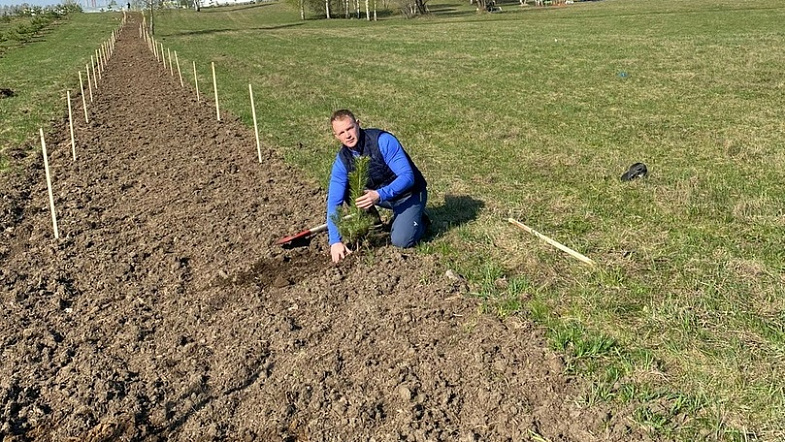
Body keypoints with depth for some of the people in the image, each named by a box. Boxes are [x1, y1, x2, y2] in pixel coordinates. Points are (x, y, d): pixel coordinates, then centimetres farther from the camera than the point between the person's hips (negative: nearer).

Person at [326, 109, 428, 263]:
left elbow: (407, 176, -31)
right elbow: (334, 201, -18)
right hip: (377, 193, 5)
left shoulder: (383, 141, -27)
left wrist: (380, 195, -46)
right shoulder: (342, 160, -13)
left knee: (401, 241, -24)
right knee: (339, 190, -14)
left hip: (409, 194, -5)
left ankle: (420, 220, 10)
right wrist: (335, 241, -29)